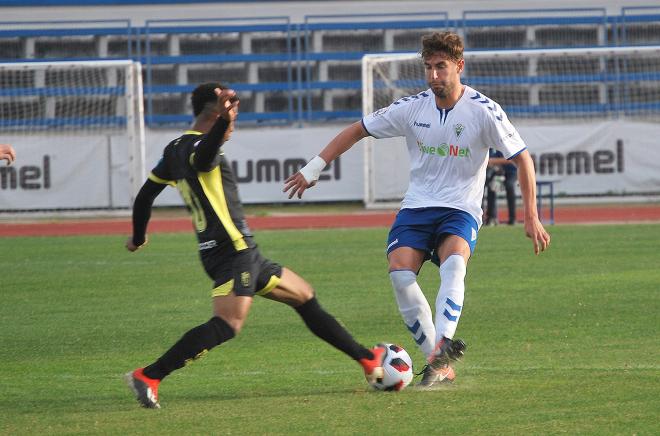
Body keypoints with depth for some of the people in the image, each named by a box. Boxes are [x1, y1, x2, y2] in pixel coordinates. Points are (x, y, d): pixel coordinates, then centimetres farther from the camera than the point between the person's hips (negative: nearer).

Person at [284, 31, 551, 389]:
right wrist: (314, 168, 7)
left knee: (453, 263, -34)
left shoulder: (483, 111, -9)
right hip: (416, 208, 3)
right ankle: (439, 365, -15)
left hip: (461, 211, -3)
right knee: (400, 273, -23)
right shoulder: (412, 107, 0)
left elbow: (522, 158, -3)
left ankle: (442, 348, -52)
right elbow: (357, 131, 10)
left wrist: (532, 218, -8)